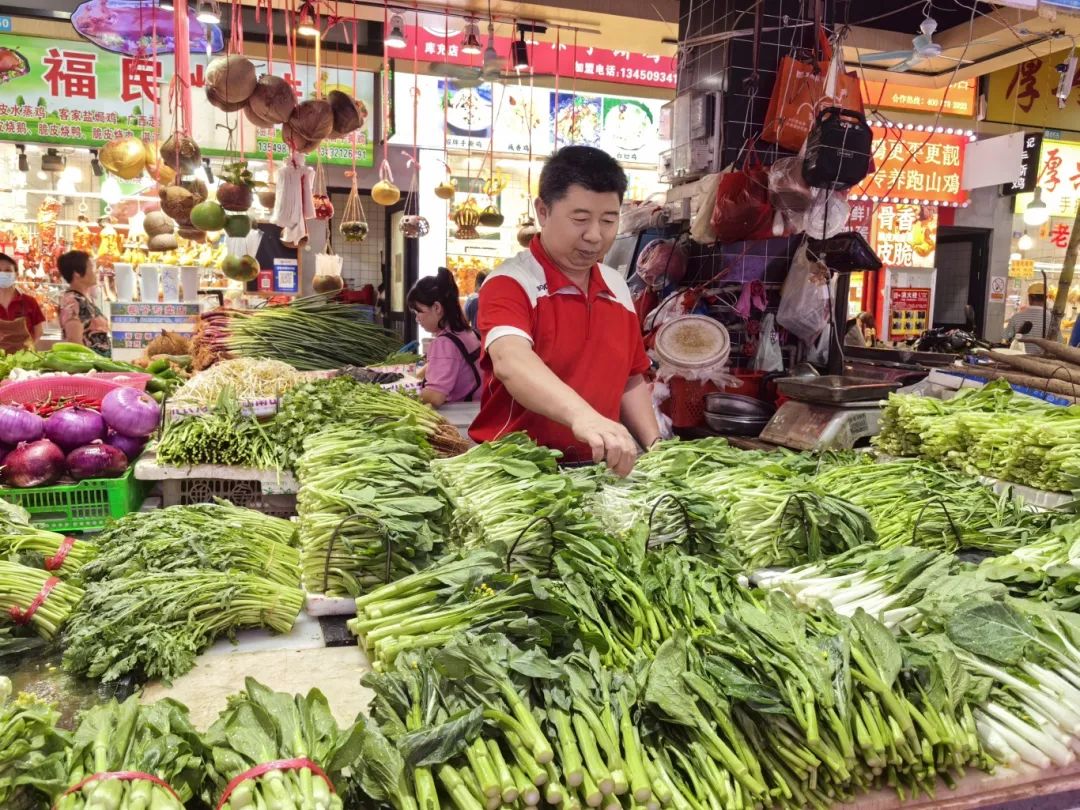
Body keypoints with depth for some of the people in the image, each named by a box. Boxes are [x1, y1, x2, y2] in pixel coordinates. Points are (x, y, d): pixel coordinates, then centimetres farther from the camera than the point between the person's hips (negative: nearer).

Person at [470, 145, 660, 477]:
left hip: (596, 470, 7)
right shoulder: (509, 284, -11)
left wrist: (654, 444, 4)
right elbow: (511, 361, -30)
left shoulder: (618, 288, 10)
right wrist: (582, 416, -45)